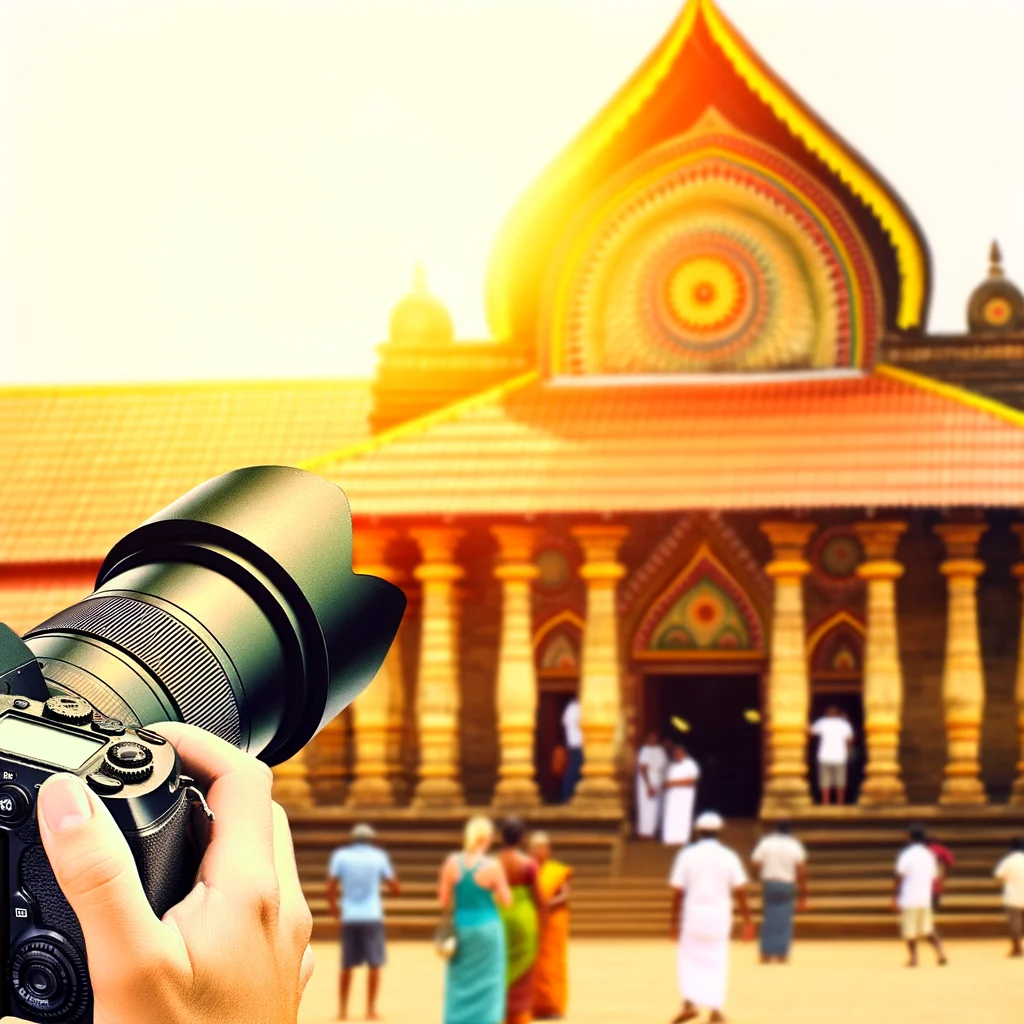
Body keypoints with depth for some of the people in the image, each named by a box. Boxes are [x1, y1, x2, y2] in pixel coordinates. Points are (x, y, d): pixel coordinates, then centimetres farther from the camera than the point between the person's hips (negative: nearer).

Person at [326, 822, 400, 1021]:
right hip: (372, 917, -2)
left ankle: (342, 1010, 12)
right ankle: (371, 1010, -1)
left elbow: (331, 887, -3)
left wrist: (333, 906, 13)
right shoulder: (379, 857, 2)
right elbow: (394, 887, 3)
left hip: (348, 917, 2)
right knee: (374, 965, 3)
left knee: (347, 966, 10)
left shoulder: (340, 856, 3)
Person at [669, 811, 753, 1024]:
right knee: (716, 960, 11)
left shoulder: (687, 855, -3)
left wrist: (674, 920, 3)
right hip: (720, 913, 1)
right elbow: (740, 891, -2)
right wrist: (747, 920, 4)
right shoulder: (728, 857, 0)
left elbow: (678, 891, -4)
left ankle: (690, 1003, -7)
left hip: (694, 912, -1)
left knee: (690, 959, 9)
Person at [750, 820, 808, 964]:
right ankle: (782, 954, 2)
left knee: (769, 920, 5)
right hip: (788, 885, 0)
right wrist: (802, 894, 3)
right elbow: (802, 871, -3)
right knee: (785, 921, 4)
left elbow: (756, 865, -6)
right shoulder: (795, 846, 0)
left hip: (769, 884, 0)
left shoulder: (766, 843, -2)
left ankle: (766, 954, 4)